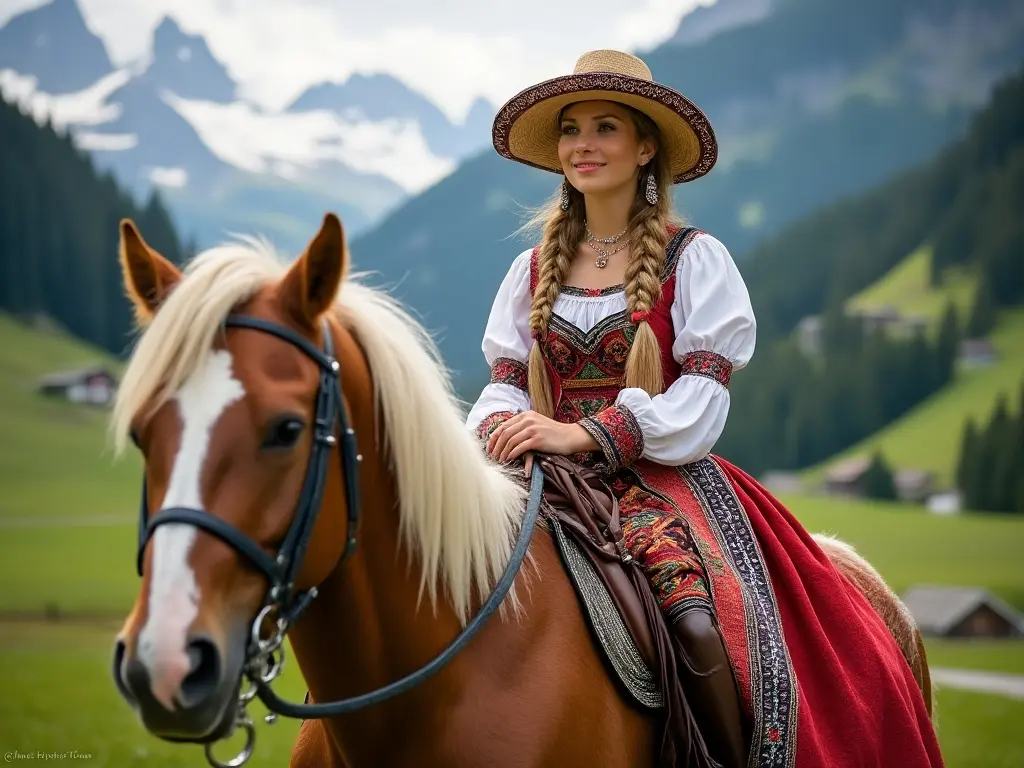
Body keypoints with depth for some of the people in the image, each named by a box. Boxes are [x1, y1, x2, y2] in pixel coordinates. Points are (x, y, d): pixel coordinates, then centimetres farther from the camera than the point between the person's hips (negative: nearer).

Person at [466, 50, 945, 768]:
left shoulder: (694, 260, 1)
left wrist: (582, 433, -21)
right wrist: (496, 429, -14)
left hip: (664, 479, -4)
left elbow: (701, 404, -8)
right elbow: (506, 382, 11)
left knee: (703, 624, -32)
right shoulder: (534, 270, 15)